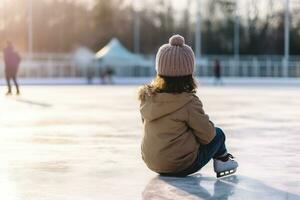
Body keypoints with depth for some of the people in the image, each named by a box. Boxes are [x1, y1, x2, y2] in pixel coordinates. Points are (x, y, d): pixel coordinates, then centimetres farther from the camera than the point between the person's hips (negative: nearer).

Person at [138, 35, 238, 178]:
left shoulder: (147, 97, -5)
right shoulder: (188, 102, -22)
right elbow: (207, 135, -15)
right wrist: (207, 123, 8)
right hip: (182, 165, -6)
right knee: (218, 134, 17)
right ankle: (222, 160, 40)